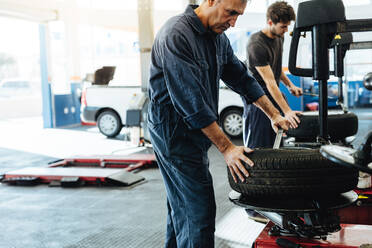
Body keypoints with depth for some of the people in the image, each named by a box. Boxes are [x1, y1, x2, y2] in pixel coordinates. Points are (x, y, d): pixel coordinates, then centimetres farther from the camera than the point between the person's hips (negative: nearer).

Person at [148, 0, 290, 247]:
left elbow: (241, 77, 17)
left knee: (182, 209, 17)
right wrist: (227, 147, -24)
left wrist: (274, 115, 15)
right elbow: (190, 101, -25)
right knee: (199, 212, -9)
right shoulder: (176, 35, -21)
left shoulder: (218, 37, 8)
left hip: (196, 133, 9)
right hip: (174, 133, -9)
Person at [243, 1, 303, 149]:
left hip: (273, 95, 9)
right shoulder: (256, 45, -23)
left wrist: (290, 85, 13)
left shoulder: (279, 37, 7)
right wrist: (287, 111, -27)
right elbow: (269, 81, -25)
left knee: (275, 144, 8)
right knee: (257, 148, -7)